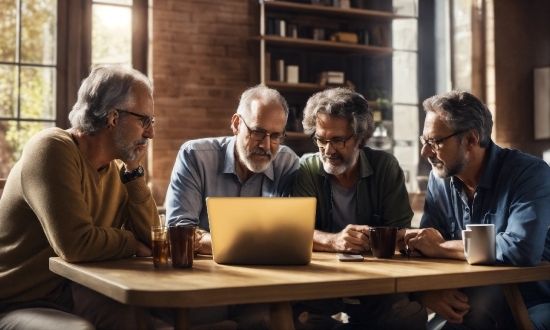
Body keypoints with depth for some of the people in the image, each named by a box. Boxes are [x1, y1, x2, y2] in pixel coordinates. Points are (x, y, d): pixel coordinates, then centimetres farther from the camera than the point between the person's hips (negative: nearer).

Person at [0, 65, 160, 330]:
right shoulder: (53, 148, -20)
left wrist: (133, 171, -5)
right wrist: (131, 243, -11)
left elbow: (150, 238, 3)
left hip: (75, 293, 8)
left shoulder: (116, 168, 5)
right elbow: (75, 244, -30)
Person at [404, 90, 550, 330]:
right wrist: (430, 291, -24)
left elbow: (522, 249, -30)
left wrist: (441, 247, -20)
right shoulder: (440, 179, 1)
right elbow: (424, 251, -1)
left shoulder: (530, 174, -15)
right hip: (470, 302, 4)